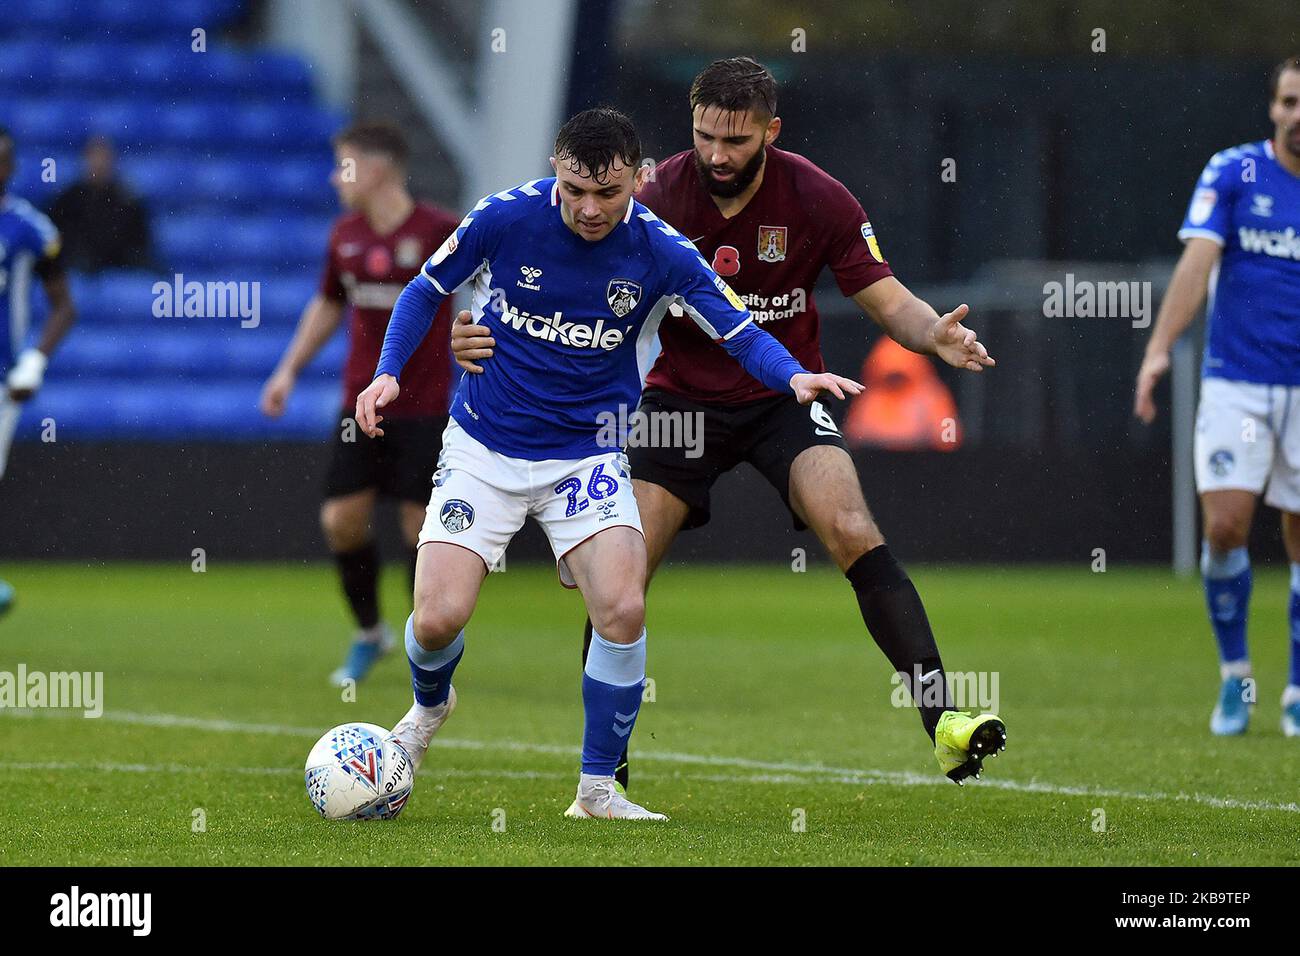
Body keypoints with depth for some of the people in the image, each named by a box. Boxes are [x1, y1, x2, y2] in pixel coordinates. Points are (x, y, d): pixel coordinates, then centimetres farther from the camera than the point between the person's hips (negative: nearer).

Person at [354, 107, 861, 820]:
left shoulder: (660, 253, -11)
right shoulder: (505, 217, -13)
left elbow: (743, 333, -6)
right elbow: (425, 291, 3)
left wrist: (795, 377, -27)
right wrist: (388, 373, -11)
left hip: (586, 454, 0)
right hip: (483, 449, 0)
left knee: (623, 609, -20)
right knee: (438, 619, -12)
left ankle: (598, 788, -2)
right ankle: (430, 705, 27)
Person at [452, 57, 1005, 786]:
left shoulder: (815, 198, -13)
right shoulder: (658, 199, -15)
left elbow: (889, 301, -9)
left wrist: (936, 334, -32)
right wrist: (500, 337, -36)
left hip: (785, 397, -1)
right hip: (682, 397, 1)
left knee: (852, 530, -24)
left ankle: (943, 717, -24)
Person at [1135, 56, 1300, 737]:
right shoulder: (1232, 172, -3)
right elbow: (1197, 261, -13)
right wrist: (1160, 347, -25)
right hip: (1235, 383, -1)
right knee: (1225, 525, -12)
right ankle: (1233, 674, 8)